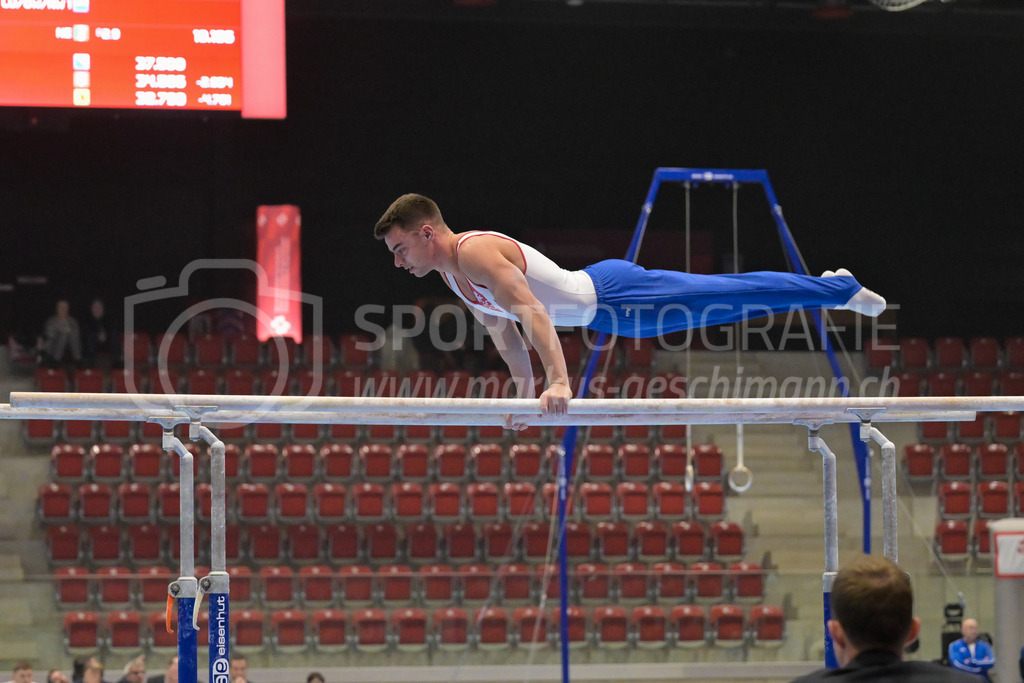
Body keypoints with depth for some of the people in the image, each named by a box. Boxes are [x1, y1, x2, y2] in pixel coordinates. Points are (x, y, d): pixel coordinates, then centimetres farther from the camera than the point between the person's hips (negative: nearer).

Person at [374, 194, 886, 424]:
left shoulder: (476, 253, -24)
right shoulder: (451, 273, 6)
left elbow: (532, 312, -36)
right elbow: (502, 330, 20)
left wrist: (559, 382, -43)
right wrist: (524, 390, 23)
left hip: (612, 295, -8)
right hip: (604, 313, 8)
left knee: (719, 298, -2)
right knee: (715, 299, 15)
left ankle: (838, 289, 10)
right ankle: (836, 290, 27)